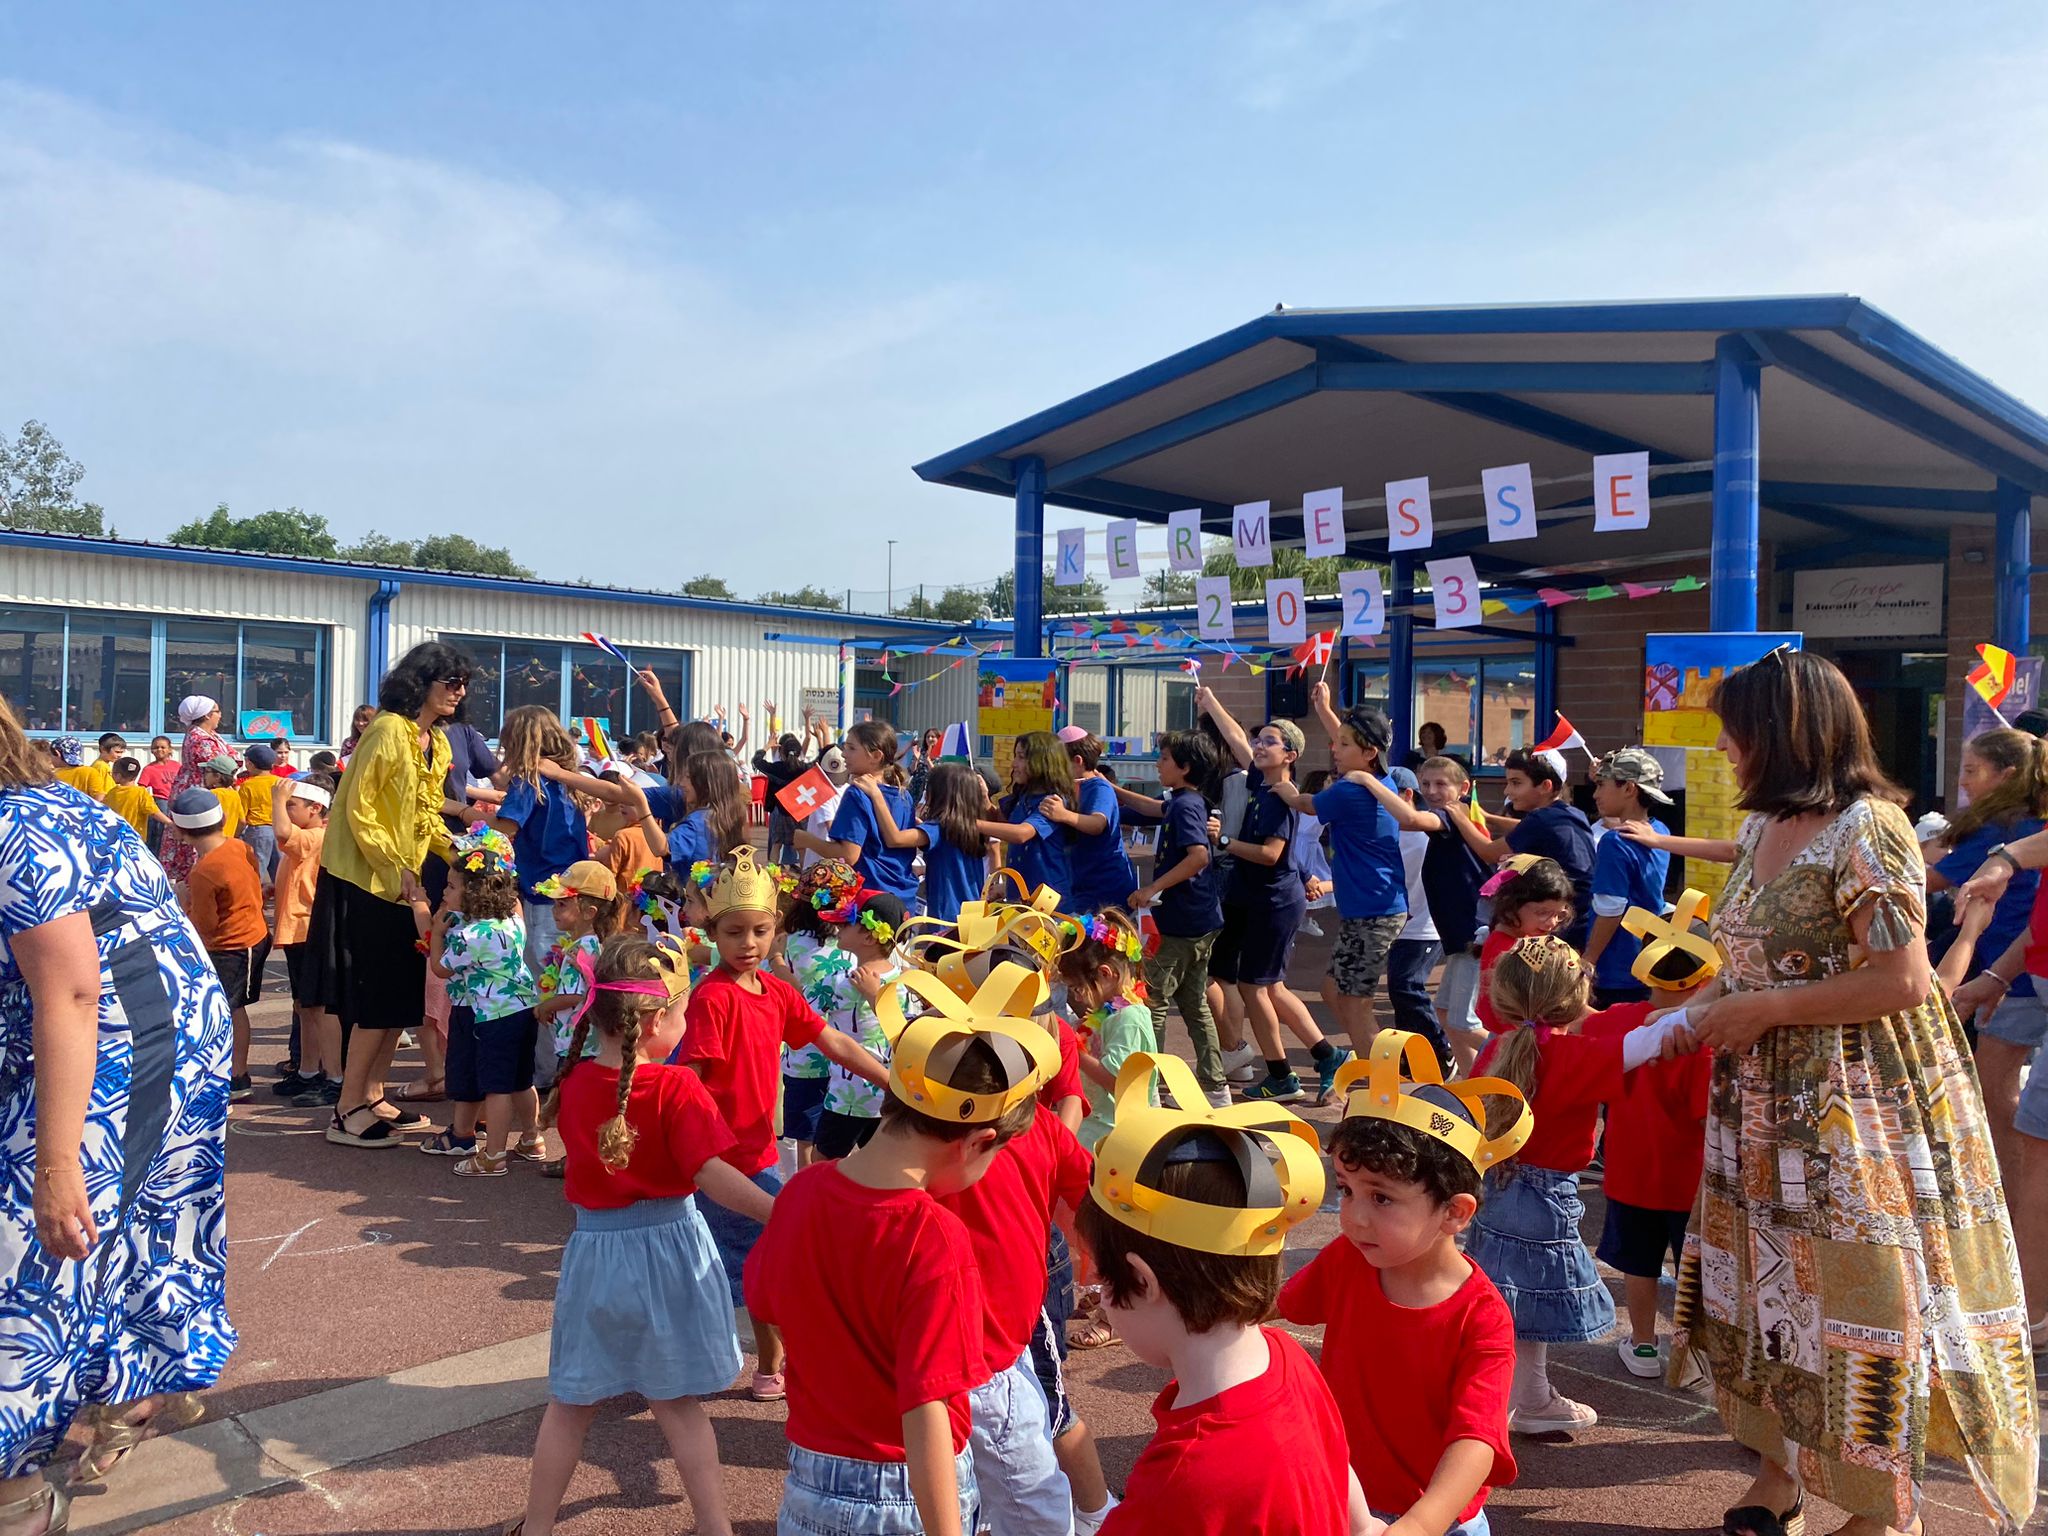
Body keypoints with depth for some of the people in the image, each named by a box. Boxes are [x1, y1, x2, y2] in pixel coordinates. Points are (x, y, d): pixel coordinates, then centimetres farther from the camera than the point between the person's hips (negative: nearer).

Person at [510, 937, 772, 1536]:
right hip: (668, 1249, -2)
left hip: (594, 1250, 3)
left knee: (570, 1403, 18)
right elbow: (714, 1176, -24)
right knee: (677, 1402, 13)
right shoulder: (677, 1089, -19)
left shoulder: (572, 1083, -6)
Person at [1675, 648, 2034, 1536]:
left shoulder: (1865, 830, -18)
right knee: (1771, 1289, 15)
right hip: (1766, 1107, 8)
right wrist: (1699, 1008, 5)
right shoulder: (1761, 828, 9)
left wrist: (1763, 1011, -18)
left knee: (1857, 1299, 4)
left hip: (1853, 1116, -8)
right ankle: (1783, 1463, 31)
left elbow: (1902, 982, -22)